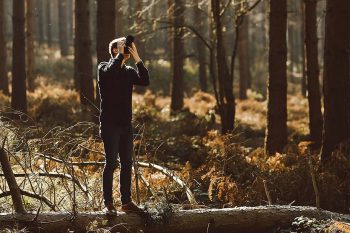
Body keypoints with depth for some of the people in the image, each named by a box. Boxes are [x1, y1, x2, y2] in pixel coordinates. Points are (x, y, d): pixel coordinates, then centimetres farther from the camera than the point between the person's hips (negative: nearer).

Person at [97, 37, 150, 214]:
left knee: (127, 163, 6)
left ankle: (126, 201, 11)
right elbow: (111, 72, -28)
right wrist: (121, 55, -18)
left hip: (126, 124, 6)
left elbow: (145, 81, -5)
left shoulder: (129, 71, 13)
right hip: (110, 124, -6)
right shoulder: (104, 68, -3)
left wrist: (137, 58, -10)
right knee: (111, 163, -8)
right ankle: (108, 203, -4)